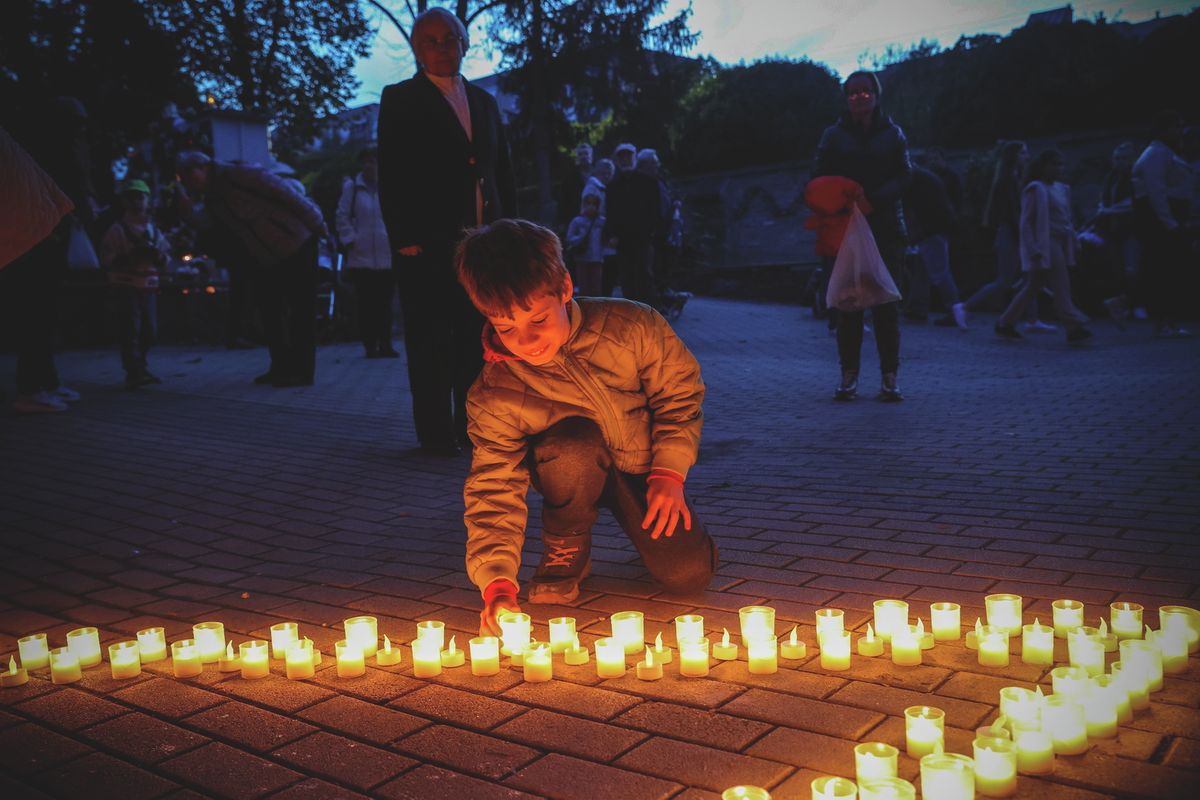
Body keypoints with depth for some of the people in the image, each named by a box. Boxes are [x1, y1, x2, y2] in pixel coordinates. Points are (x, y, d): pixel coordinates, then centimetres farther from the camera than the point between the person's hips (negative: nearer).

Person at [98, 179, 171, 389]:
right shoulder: (117, 230, -2)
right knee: (130, 329, -11)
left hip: (149, 287, 6)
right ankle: (134, 371, -12)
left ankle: (139, 369, 21)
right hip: (126, 286, -6)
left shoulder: (154, 230, 14)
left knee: (149, 330, 8)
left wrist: (157, 255, -7)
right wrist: (129, 257, -20)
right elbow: (106, 259, -8)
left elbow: (165, 260, 14)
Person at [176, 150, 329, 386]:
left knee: (300, 311, -6)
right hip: (267, 261, 9)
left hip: (296, 246, -9)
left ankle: (302, 371, -3)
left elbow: (284, 193, -18)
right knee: (269, 311, 10)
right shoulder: (212, 201, 10)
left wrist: (315, 223, -16)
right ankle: (281, 367, 19)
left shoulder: (238, 175, -17)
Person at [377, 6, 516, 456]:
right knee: (431, 341, -1)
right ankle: (435, 432, 6)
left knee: (477, 337, 6)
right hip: (428, 242, -5)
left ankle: (471, 426, 16)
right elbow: (390, 174, -4)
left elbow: (503, 171, 19)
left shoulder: (483, 102, 19)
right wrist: (403, 238, -13)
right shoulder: (399, 100, 4)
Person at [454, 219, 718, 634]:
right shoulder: (494, 397, -24)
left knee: (689, 573, -16)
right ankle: (565, 550, -7)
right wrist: (498, 584, -37)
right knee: (575, 445, -38)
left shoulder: (632, 327, -24)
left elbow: (679, 393, -8)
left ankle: (635, 522, 20)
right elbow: (493, 492, -24)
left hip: (644, 466, 1)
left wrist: (669, 473, -18)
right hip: (575, 472, -1)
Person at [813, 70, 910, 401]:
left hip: (886, 227, 0)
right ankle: (848, 373, 5)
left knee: (887, 301, -2)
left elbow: (904, 177, 2)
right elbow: (820, 179, 5)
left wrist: (874, 197, -16)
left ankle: (890, 376, 1)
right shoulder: (834, 135, 10)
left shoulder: (892, 133, 10)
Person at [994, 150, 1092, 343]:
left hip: (1059, 245, 8)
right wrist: (1033, 249, -18)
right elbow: (1026, 222, -11)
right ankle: (1073, 326, -11)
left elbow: (1067, 219, 21)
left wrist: (1074, 241, 13)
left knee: (1033, 288, 11)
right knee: (1061, 287, -11)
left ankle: (1005, 324, 17)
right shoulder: (1035, 189, -7)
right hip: (1044, 245, -8)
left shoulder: (1062, 189, 16)